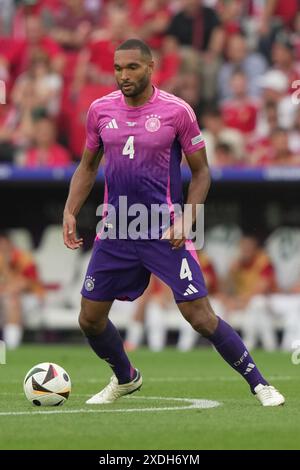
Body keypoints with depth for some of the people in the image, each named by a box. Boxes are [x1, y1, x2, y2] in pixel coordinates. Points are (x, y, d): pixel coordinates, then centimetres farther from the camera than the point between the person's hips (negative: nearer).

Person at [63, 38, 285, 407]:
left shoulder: (177, 111, -8)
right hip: (114, 232, 4)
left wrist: (185, 220, -12)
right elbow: (88, 166, 17)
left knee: (200, 317, -11)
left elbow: (201, 171, 1)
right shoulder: (100, 110, 3)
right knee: (90, 319, 7)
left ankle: (258, 384, 1)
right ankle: (125, 379, 34)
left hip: (165, 234, -4)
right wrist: (70, 212, 5)